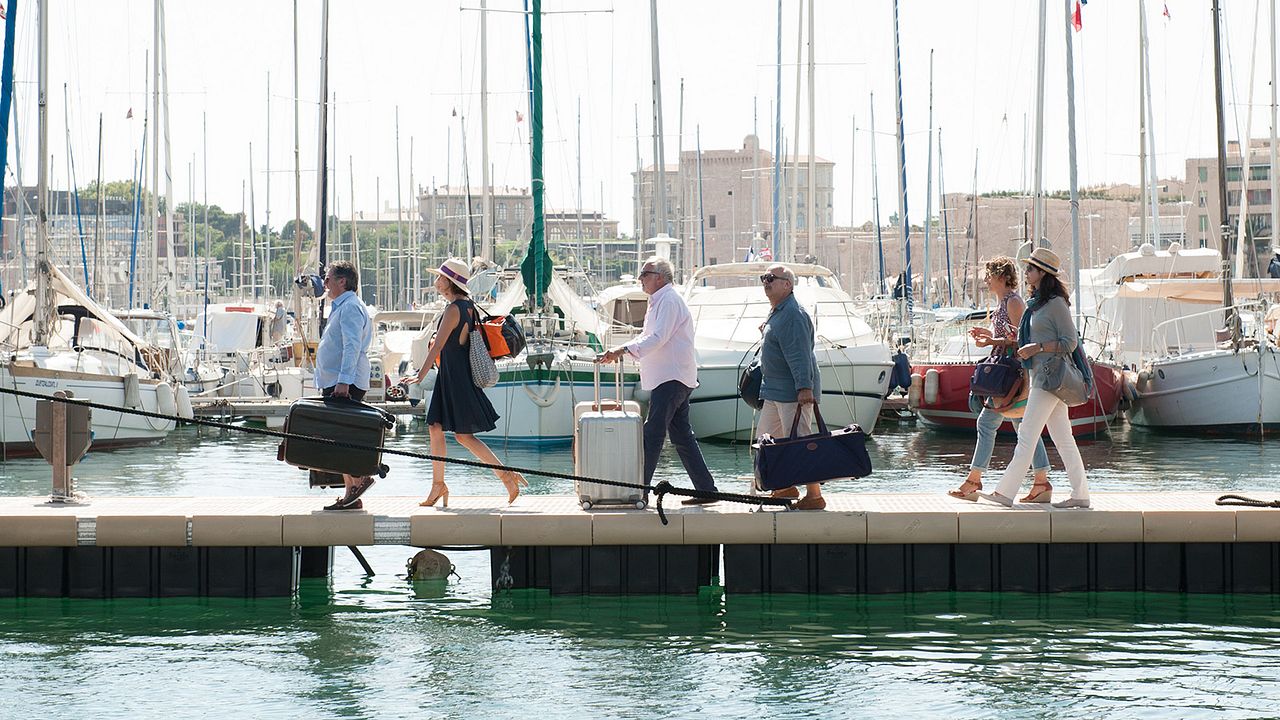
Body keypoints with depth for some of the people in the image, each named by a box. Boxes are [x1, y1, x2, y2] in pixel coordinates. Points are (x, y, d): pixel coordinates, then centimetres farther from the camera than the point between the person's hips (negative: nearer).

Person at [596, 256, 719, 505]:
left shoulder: (669, 300, -11)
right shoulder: (659, 301, 21)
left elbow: (658, 338, -22)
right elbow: (647, 337, 27)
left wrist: (624, 350, -30)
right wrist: (615, 353, 16)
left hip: (671, 379, -11)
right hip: (670, 379, 11)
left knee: (653, 434, -12)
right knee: (682, 436, 10)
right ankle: (706, 489, 10)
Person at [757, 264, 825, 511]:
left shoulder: (793, 315, -17)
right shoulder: (776, 314, 16)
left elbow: (799, 355, -24)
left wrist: (804, 388, -29)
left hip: (793, 391, -11)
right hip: (774, 391, 11)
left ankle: (814, 495, -6)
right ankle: (786, 487, 28)